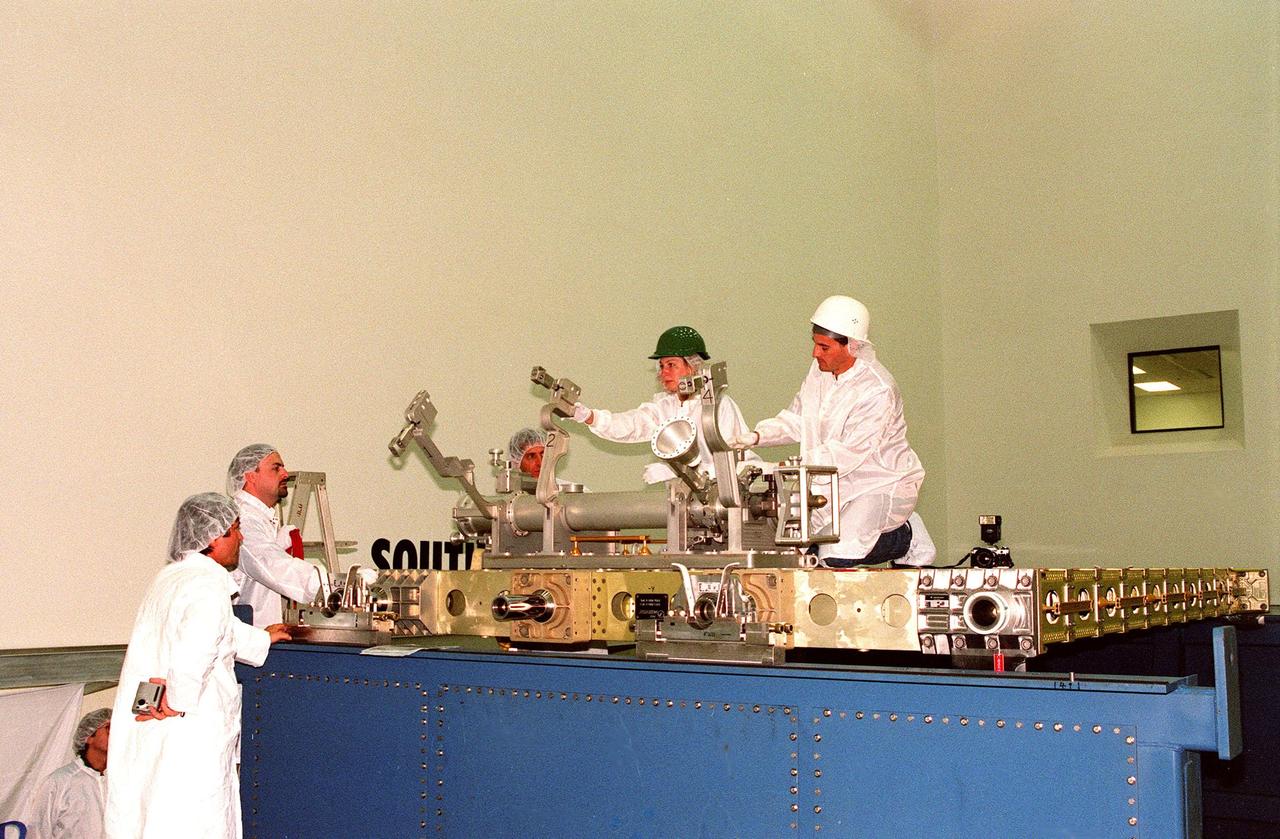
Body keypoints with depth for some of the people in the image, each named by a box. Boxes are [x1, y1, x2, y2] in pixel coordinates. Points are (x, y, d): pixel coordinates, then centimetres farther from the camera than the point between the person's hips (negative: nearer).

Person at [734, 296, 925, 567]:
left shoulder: (877, 391, -24)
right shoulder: (820, 369, 1)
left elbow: (847, 454, -28)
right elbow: (796, 420, 8)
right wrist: (757, 436, -10)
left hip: (881, 485, -7)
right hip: (839, 484, 7)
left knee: (835, 556, -21)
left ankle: (902, 538, 6)